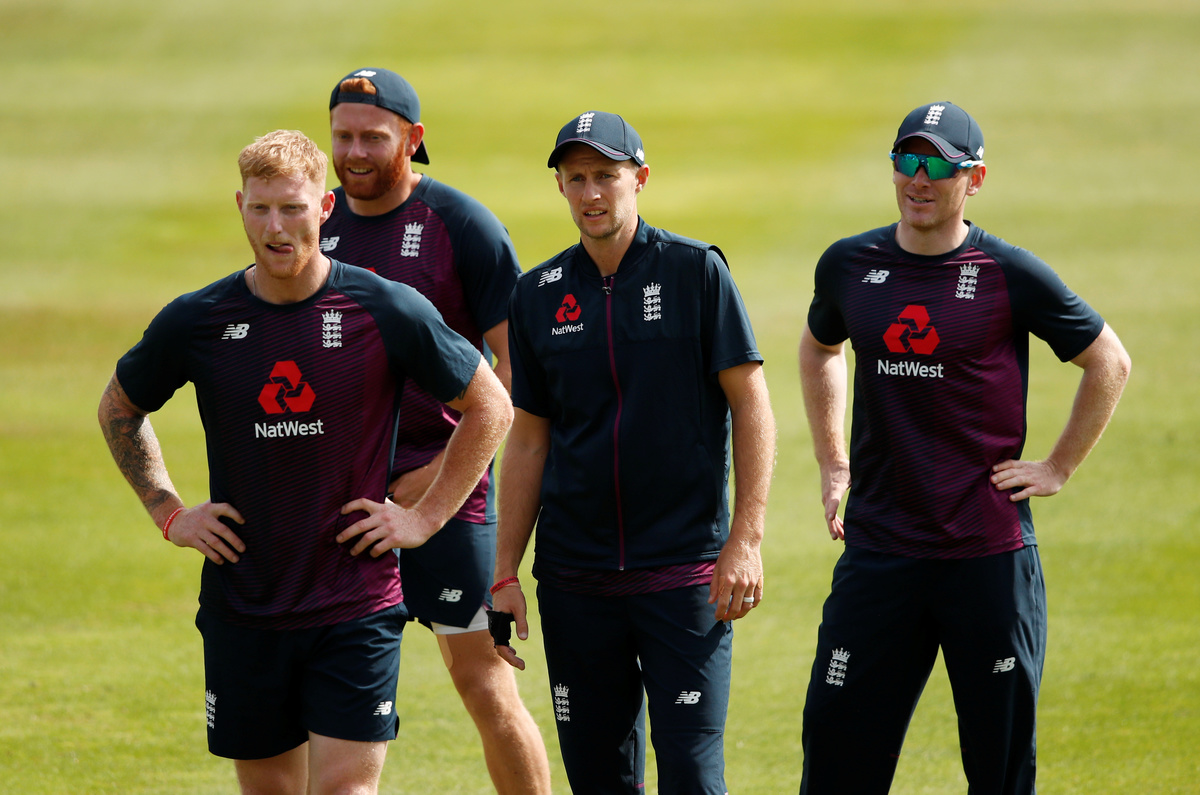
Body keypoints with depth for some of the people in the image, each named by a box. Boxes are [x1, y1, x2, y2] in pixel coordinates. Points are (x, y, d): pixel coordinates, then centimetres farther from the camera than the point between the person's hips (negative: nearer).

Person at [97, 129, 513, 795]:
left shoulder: (386, 311, -7)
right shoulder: (196, 322, -1)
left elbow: (490, 406, 6)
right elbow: (120, 409, 18)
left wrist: (427, 516, 1)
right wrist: (168, 512, 9)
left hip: (356, 608, -2)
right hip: (242, 609, 2)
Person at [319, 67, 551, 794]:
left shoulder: (462, 226, -7)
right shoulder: (320, 229, 9)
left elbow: (516, 364, -10)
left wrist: (446, 467, -16)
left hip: (443, 490, -5)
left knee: (485, 685, -4)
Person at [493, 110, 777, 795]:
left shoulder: (696, 271, -3)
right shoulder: (538, 295, 7)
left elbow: (751, 404, -4)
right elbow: (529, 439, 13)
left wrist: (746, 539, -12)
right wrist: (505, 574, 9)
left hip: (686, 571, -4)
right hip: (575, 577, 4)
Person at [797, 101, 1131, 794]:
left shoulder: (1011, 275, -6)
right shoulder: (850, 266, 6)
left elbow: (1110, 364, 5)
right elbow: (819, 350, 27)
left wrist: (1059, 469, 1)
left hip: (990, 555, -3)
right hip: (878, 549, 3)